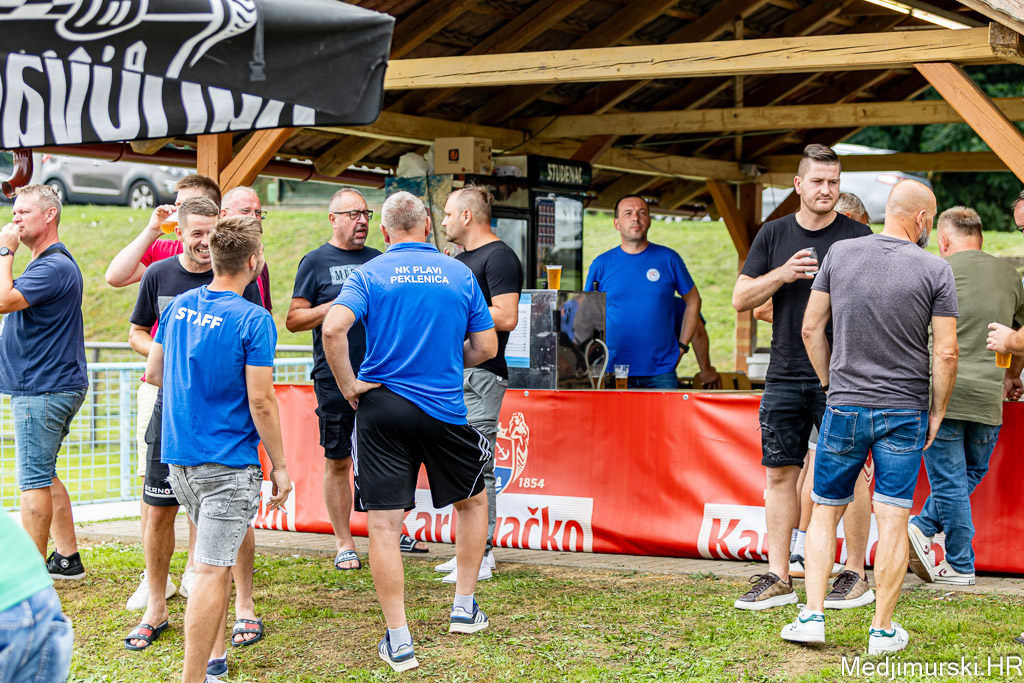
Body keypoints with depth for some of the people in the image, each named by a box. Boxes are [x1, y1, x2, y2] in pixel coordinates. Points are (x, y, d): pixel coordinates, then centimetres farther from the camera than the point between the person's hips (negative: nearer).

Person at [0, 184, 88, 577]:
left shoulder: (53, 266, -17)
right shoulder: (46, 263, 18)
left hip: (43, 390, -11)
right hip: (43, 386, 11)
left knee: (34, 480, -7)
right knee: (41, 476, 16)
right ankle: (67, 558, 21)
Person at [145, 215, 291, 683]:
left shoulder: (178, 306, 6)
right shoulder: (253, 320, -14)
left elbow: (153, 372, 15)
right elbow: (260, 402, -15)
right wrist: (280, 465, -7)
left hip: (178, 455, 7)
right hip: (228, 463, -7)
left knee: (214, 558, 22)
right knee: (213, 571, -6)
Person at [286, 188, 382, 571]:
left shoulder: (379, 260, 15)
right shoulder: (316, 262, 2)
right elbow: (293, 320, -2)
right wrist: (340, 305, -14)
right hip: (335, 378, -4)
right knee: (338, 462, 2)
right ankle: (343, 544, 11)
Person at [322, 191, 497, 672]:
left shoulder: (369, 275, -1)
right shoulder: (460, 274, 4)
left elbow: (332, 329, -18)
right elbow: (486, 348, 6)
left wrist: (349, 386, -7)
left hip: (382, 410, -1)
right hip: (445, 411, 2)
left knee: (383, 524, 2)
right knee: (472, 500, 24)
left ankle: (398, 642, 2)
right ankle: (464, 607, 27)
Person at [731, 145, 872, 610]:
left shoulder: (858, 237, 1)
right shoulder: (774, 235, 9)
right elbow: (741, 299, 6)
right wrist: (784, 274, -10)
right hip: (785, 375, 3)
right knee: (780, 473, 3)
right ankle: (778, 578, 10)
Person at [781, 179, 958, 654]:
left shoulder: (839, 255, 1)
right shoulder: (935, 271, -6)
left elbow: (811, 329, 5)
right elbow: (946, 353, -7)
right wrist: (938, 411, 6)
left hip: (844, 407, 2)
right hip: (904, 413, -1)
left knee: (825, 511, 12)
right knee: (893, 520, 3)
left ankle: (813, 616, 6)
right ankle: (883, 629, 7)